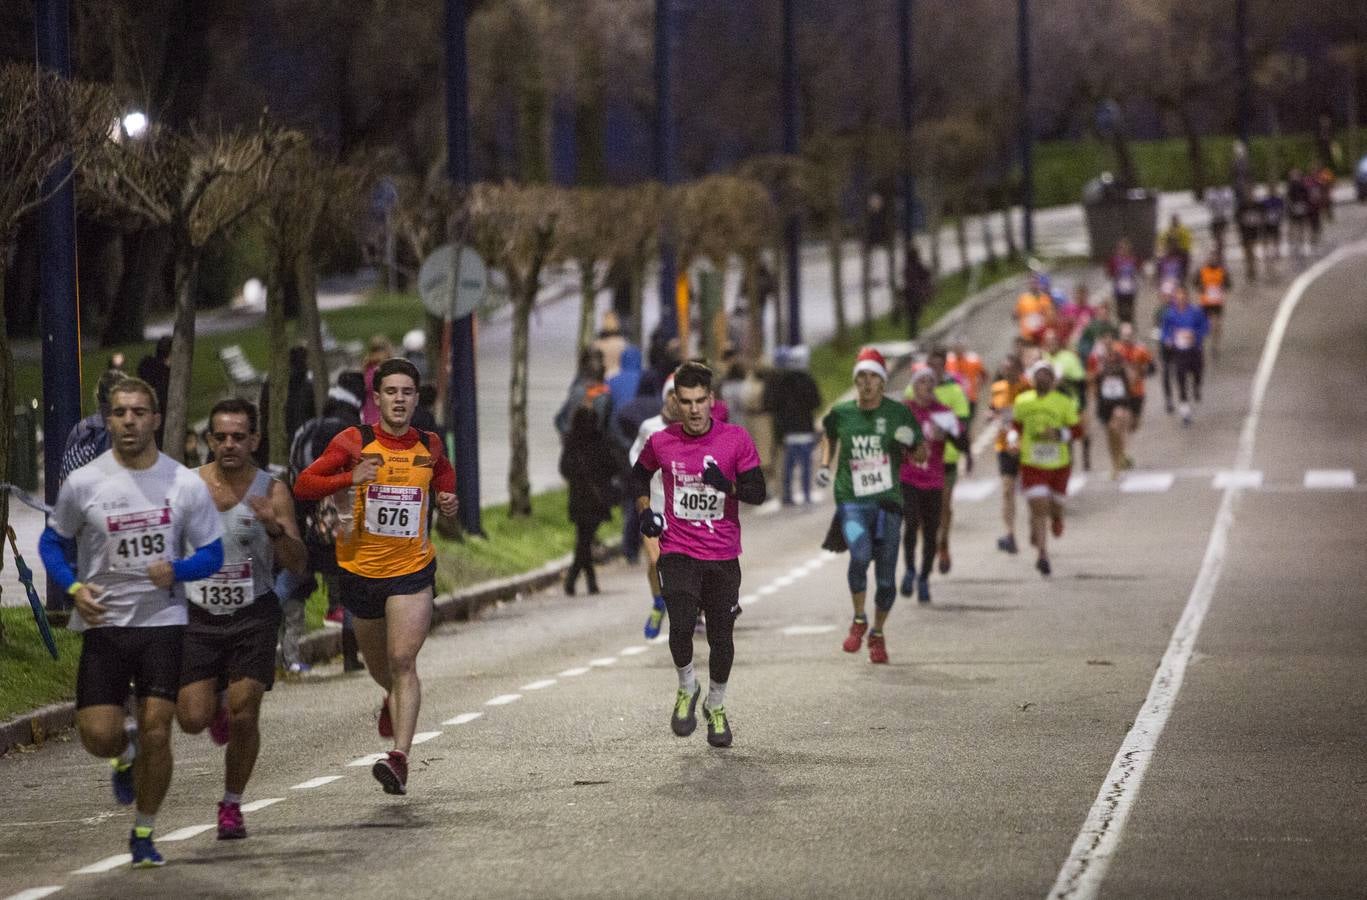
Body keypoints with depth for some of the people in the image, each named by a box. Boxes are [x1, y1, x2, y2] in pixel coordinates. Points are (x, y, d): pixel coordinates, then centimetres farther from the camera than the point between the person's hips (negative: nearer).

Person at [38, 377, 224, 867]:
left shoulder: (186, 485, -1)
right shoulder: (83, 483, -3)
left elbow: (212, 555, 5)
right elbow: (51, 542, 9)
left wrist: (176, 570, -16)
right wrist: (74, 588, -9)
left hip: (164, 623, 0)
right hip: (104, 622, 0)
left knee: (156, 733, -4)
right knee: (99, 736, -9)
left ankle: (144, 833, 15)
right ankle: (126, 753, 29)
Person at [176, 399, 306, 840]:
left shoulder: (271, 492, -5)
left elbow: (298, 564, -10)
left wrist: (274, 527, -26)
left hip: (253, 617, -1)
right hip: (198, 616, 1)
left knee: (243, 717, -9)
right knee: (192, 719, -8)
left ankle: (232, 805, 12)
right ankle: (215, 703, 30)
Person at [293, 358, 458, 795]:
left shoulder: (429, 446, 2)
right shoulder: (354, 442, -7)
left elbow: (443, 470, 27)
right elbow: (303, 485, -13)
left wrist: (448, 499, 6)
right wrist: (349, 479, -28)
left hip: (412, 569, -1)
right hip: (360, 567, 1)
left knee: (403, 661, -16)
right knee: (378, 665, 18)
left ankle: (400, 757, -23)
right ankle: (393, 700, 54)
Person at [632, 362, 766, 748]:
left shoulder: (736, 440, -5)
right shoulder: (661, 442, -1)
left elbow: (757, 492, -5)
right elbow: (640, 474, 20)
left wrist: (727, 484, -25)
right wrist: (645, 510, 4)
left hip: (723, 554, 0)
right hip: (678, 552, 0)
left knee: (721, 635, 6)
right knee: (681, 625, -19)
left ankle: (716, 706, 29)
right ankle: (687, 689, 9)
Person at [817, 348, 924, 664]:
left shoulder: (899, 414, 0)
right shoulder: (841, 413, 3)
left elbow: (922, 455, 8)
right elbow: (829, 435, 27)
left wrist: (911, 445, -13)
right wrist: (825, 465, 12)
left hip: (888, 499, 1)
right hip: (851, 499, -1)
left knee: (886, 574, 4)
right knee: (860, 555, -26)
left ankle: (878, 633, 28)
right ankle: (859, 620, -3)